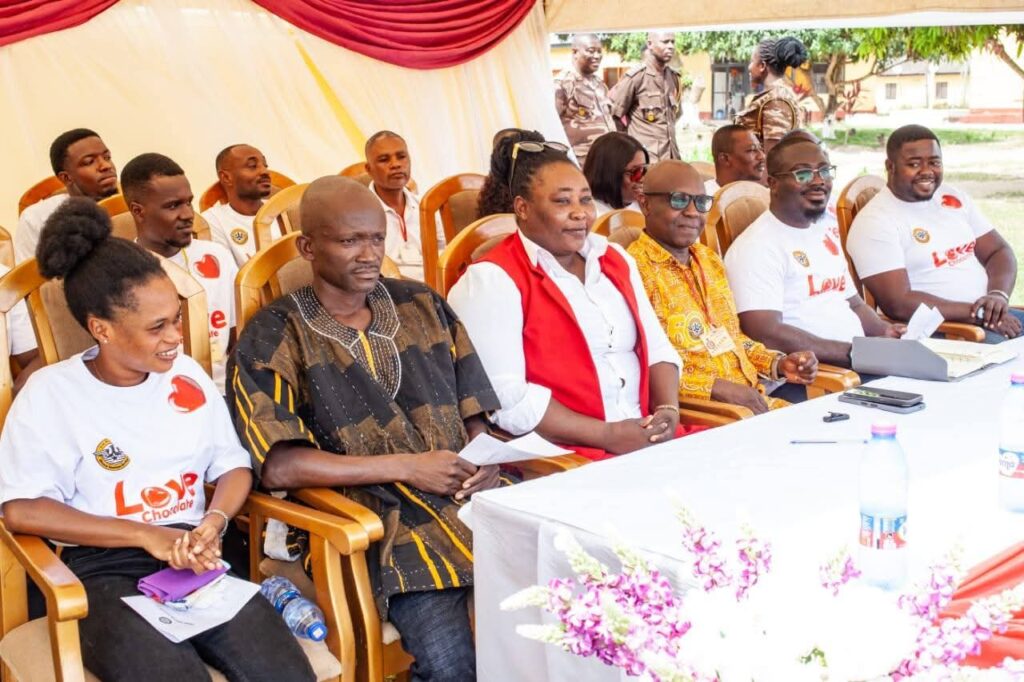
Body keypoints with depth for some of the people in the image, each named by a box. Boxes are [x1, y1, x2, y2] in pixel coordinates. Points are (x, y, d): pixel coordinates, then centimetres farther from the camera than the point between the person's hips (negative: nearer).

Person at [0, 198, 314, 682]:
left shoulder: (188, 376, 10)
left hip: (198, 560, 4)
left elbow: (233, 465, 13)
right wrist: (147, 535, -14)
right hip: (104, 570, -3)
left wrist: (213, 523, -10)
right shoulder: (51, 393, -3)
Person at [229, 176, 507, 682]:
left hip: (467, 499, 5)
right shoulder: (274, 337, 1)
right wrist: (406, 467, -13)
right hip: (375, 521, -5)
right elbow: (279, 468, -11)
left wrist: (486, 462, -5)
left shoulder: (423, 306, 15)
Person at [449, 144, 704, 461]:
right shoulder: (492, 280, -8)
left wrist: (668, 409, -3)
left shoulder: (614, 259, 15)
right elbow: (504, 396, -17)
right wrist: (607, 435, -17)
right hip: (557, 453, -7)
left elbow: (655, 346, 17)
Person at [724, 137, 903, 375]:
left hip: (861, 362, 9)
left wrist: (884, 331, 7)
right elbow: (765, 334, -21)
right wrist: (850, 353, -20)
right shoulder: (756, 246, -10)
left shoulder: (826, 229, 20)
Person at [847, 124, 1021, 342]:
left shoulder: (955, 198, 15)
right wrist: (977, 313, -17)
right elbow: (898, 304, -16)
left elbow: (999, 251, 15)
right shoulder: (874, 222, -8)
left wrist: (999, 295, -8)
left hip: (990, 316, 7)